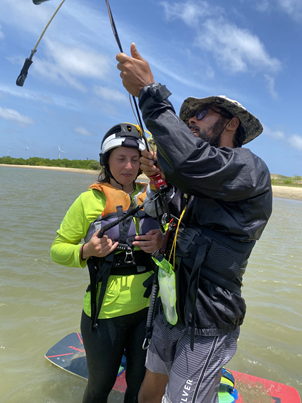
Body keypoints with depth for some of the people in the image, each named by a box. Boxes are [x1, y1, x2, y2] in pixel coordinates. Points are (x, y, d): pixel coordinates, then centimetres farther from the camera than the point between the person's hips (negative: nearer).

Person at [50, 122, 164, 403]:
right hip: (106, 311, -3)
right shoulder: (89, 200, -8)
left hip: (148, 306, 3)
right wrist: (86, 251, -22)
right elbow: (58, 249, -2)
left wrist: (162, 241, -11)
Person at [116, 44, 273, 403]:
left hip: (206, 328, -7)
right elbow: (169, 222, 10)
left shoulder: (250, 169, -13)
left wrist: (149, 91, -23)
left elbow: (190, 161, -32)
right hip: (168, 314, 7)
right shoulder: (195, 180, 11)